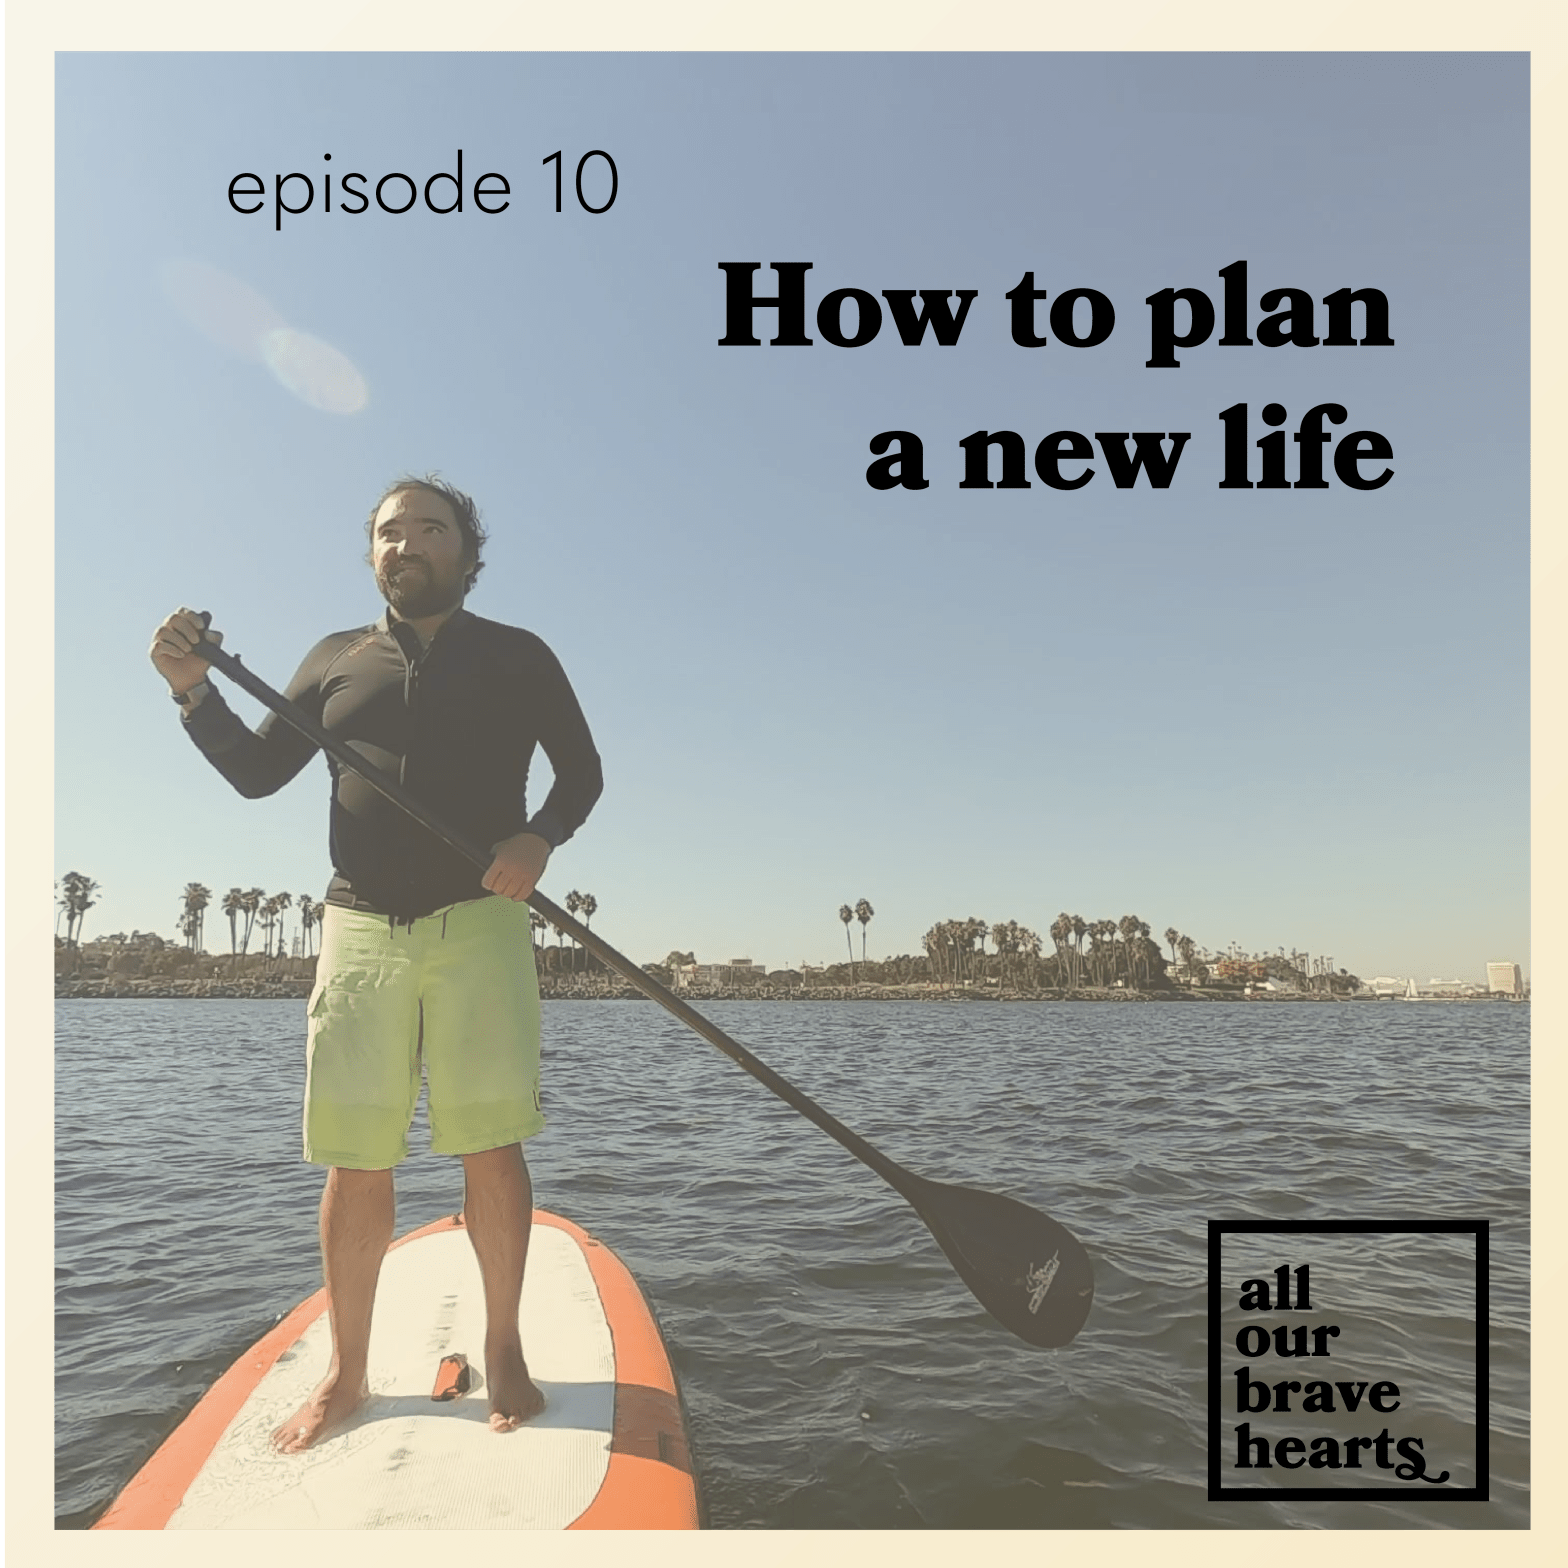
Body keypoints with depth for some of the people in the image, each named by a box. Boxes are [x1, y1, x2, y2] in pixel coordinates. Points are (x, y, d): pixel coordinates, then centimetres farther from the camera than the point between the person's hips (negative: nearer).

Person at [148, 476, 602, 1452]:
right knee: (355, 1160, 4)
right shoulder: (335, 661, 15)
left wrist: (539, 836, -11)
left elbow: (582, 770, 9)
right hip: (360, 930, 2)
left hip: (480, 925, -2)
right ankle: (347, 1373, 20)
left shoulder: (518, 657, 8)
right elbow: (256, 773, 15)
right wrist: (194, 690, 0)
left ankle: (504, 1352, 15)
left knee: (491, 1145, -3)